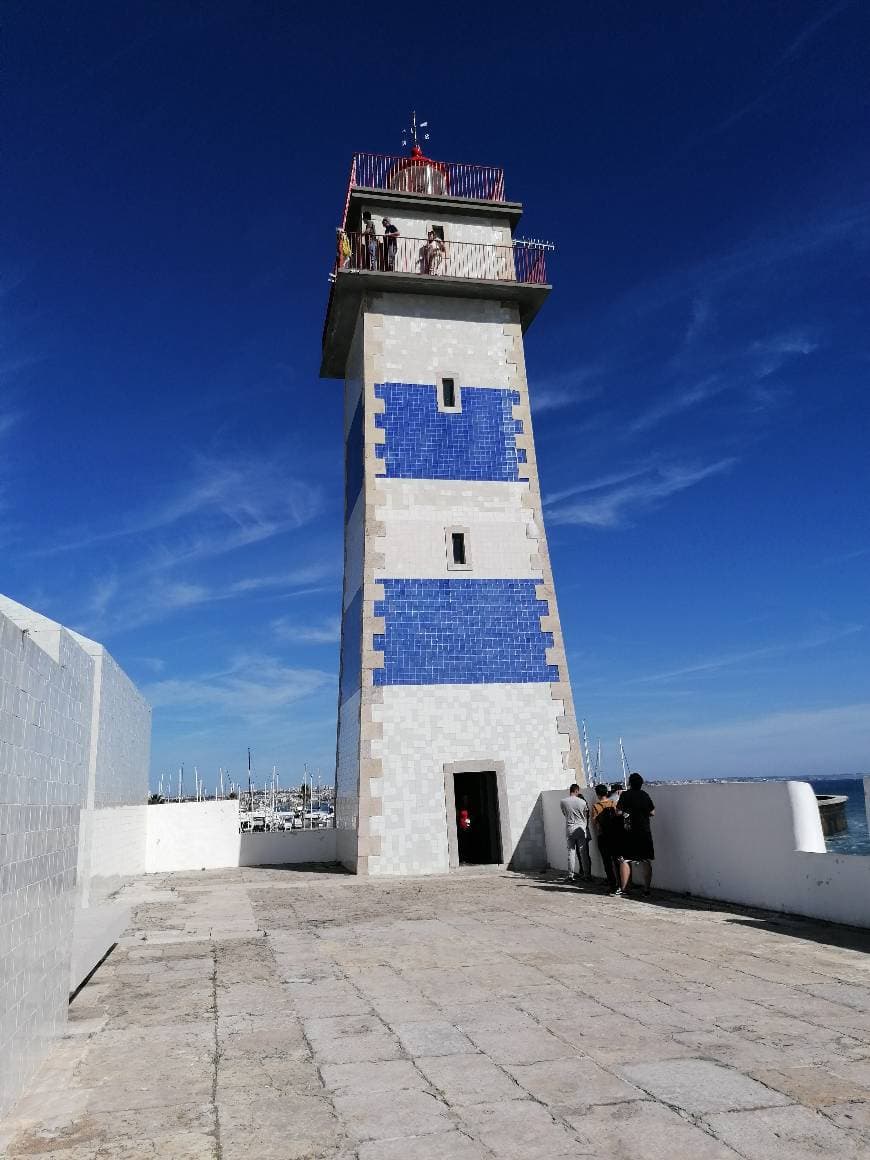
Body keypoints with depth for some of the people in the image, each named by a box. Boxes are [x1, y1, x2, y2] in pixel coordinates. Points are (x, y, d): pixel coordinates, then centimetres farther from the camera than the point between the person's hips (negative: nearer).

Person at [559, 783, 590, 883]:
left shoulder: (562, 802, -3)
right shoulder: (582, 802, -7)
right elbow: (586, 816, 5)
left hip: (569, 829, 1)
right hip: (581, 829, -1)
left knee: (571, 852, 5)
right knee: (583, 853, 6)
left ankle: (571, 875, 6)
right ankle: (586, 875, 11)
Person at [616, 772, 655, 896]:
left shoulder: (625, 794, -8)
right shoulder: (645, 795, 3)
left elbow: (619, 811, -11)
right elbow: (652, 812, 8)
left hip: (629, 833, -3)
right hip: (645, 832, 3)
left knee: (625, 860, 2)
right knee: (646, 862, 9)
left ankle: (623, 888, 1)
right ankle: (646, 888, 9)